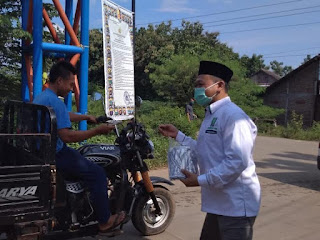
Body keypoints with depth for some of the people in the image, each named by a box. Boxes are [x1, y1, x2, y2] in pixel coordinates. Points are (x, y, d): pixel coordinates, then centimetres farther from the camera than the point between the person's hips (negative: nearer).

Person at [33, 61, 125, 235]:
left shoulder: (40, 97, 12)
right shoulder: (54, 102, -23)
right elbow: (67, 136, -28)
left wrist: (86, 117, 22)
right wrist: (97, 131, -23)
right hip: (55, 155, -11)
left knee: (86, 161, 27)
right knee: (97, 173, -9)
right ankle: (105, 222, 1)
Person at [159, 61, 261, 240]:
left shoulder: (233, 115, -20)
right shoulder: (211, 115, 14)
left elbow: (237, 161, -27)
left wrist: (200, 180, -22)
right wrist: (177, 135, 12)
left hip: (236, 205, -10)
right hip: (218, 204, 10)